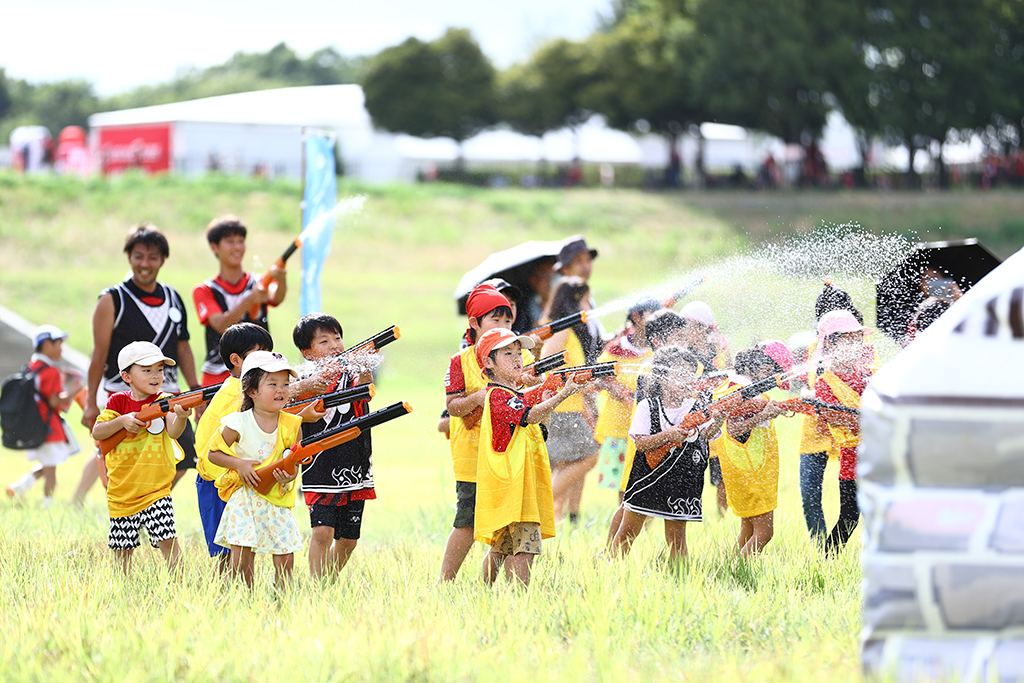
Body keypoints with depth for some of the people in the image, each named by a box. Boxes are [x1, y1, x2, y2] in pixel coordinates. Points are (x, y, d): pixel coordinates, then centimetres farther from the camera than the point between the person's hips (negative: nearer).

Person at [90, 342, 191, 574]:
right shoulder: (118, 402, 2)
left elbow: (173, 432, -20)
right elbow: (97, 433, -4)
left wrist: (181, 417, -42)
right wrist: (122, 421, -20)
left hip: (156, 490, -2)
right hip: (122, 491, 2)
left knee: (168, 542, -16)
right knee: (122, 549, 12)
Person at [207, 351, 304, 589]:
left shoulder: (292, 425, -1)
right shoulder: (238, 424, -9)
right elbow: (214, 453, 2)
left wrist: (289, 476, -14)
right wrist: (239, 464, -13)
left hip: (278, 498, 2)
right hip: (246, 497, -2)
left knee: (285, 559, -1)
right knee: (241, 556, -8)